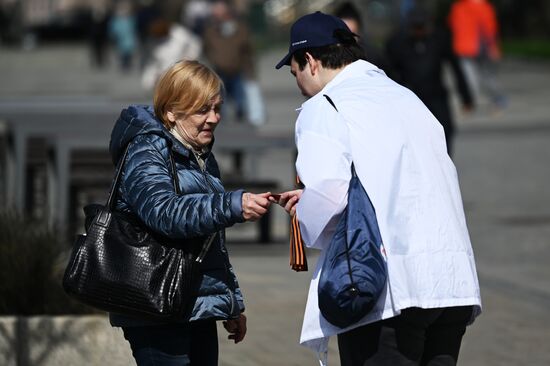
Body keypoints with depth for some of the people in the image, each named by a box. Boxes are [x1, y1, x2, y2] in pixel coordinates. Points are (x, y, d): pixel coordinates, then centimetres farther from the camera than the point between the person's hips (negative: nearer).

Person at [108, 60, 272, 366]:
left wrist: (233, 303, 26)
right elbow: (165, 213, -29)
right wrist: (234, 206, -39)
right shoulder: (145, 154, -8)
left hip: (200, 311, 9)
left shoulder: (203, 158, 19)